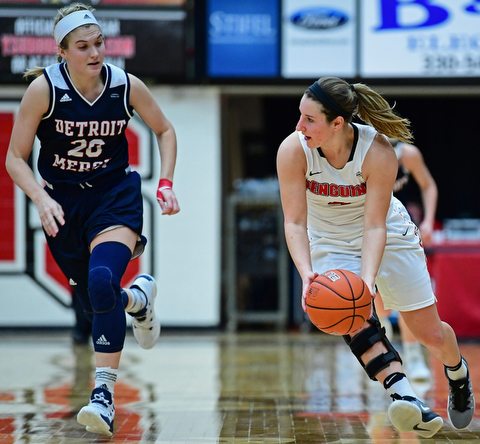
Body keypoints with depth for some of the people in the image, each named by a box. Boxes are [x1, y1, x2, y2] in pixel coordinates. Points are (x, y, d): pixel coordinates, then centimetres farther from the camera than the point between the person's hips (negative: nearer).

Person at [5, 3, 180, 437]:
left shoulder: (126, 86, -11)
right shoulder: (44, 88, -15)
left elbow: (165, 130, 8)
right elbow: (16, 158, -9)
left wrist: (166, 183, -4)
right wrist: (42, 199, -24)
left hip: (115, 195, -1)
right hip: (63, 202, 2)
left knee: (103, 283, -27)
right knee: (97, 301, 11)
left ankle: (104, 396, -22)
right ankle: (138, 297, 49)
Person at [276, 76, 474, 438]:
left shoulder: (378, 152, -30)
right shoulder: (293, 150, -26)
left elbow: (374, 226, -29)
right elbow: (294, 222, -24)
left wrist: (367, 280, -43)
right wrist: (306, 272, -40)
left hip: (388, 238, -1)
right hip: (330, 244, 1)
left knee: (431, 333, 4)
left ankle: (457, 372, 39)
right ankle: (403, 395, -41)